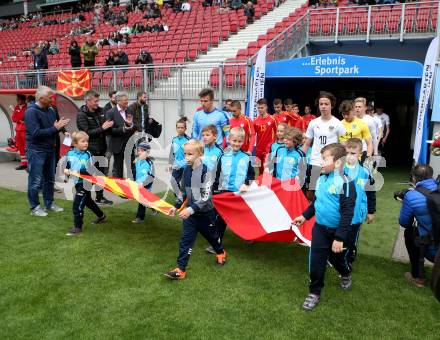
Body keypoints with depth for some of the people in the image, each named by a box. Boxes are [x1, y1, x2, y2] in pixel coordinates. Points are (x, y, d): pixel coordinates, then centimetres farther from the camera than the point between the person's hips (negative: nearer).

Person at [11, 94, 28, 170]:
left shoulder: (28, 107, -9)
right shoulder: (16, 107, 13)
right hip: (18, 129, 8)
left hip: (25, 129, -8)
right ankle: (23, 163, 20)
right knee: (20, 146, 12)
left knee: (26, 146, -9)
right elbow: (13, 118, 11)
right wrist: (20, 121, -4)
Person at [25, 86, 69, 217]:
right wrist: (55, 128, -20)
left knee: (49, 179, 15)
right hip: (36, 151, -8)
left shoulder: (50, 111, 9)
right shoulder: (31, 112, -14)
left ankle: (49, 204, 27)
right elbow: (36, 133, -23)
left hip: (50, 149, 8)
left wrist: (60, 126, -5)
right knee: (36, 181, 0)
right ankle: (34, 207, 11)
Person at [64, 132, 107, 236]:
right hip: (77, 182, 7)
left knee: (77, 204, -12)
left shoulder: (87, 155, -14)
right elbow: (66, 166, 13)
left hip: (85, 182, -7)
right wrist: (66, 170, -8)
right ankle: (101, 216, 43)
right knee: (87, 201, 23)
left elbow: (90, 171, -21)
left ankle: (78, 227, -2)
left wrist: (77, 172, -30)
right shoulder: (70, 154, -1)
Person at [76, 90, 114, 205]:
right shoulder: (81, 115, -9)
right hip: (90, 150, -7)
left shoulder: (100, 111, 10)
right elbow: (86, 133, -18)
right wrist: (102, 128, -18)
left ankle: (100, 197, 26)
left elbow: (105, 128, 21)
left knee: (102, 172, 13)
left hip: (101, 148, 7)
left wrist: (108, 125, -1)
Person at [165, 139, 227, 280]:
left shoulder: (205, 171, -20)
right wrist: (176, 206, 10)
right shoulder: (186, 170, -1)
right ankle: (180, 269, 4)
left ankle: (220, 253, 47)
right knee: (186, 239, 0)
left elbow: (206, 196, -24)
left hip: (205, 212, -4)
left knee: (211, 235, 18)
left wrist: (191, 209, -30)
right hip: (190, 212, 4)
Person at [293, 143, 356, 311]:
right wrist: (305, 216, 18)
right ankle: (314, 292, 23)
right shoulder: (322, 178, -1)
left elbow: (347, 213, -23)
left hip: (337, 231, -4)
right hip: (320, 228, 4)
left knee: (336, 258, 20)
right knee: (316, 262, 5)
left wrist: (340, 238, -24)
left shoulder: (345, 183, -22)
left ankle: (346, 275, 53)